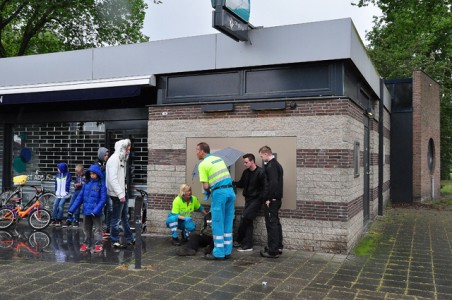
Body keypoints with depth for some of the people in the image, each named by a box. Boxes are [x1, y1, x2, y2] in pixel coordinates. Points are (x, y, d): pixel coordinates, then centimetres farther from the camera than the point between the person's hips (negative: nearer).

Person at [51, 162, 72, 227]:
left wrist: (67, 191, -9)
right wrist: (56, 191, 11)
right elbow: (56, 184, 16)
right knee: (55, 205, -2)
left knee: (61, 205, -14)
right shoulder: (57, 175, 11)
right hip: (58, 194, 5)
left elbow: (68, 183, -6)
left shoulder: (67, 174, -5)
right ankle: (54, 219, 7)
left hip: (64, 194, -5)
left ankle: (59, 220, -6)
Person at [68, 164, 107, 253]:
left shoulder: (101, 184, -11)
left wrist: (96, 210, -24)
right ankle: (87, 244, 29)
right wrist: (72, 209, 3)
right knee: (86, 229, 16)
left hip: (96, 213, -5)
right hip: (86, 211, 5)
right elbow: (80, 197, 7)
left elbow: (103, 199, -14)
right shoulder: (86, 184, 4)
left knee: (97, 229, 6)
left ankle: (98, 245, 15)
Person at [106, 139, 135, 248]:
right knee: (116, 218, 2)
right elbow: (112, 179, -23)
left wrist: (124, 192, 12)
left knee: (125, 217, 18)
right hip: (117, 195, -10)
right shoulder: (114, 159, -15)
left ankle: (130, 239, 28)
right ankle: (115, 241, 13)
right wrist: (120, 194, -24)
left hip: (122, 194, 10)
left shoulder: (122, 159, 14)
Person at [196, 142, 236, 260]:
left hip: (219, 193, -7)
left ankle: (219, 253, 7)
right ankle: (227, 251, 17)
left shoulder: (203, 164, -4)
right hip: (230, 190, 7)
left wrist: (208, 191, 15)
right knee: (228, 223, 11)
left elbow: (205, 186, -7)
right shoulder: (219, 159, 16)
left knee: (218, 223, 2)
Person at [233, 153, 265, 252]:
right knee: (248, 221, 6)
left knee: (244, 218, -15)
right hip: (248, 199, 7)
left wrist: (261, 198, -22)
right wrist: (231, 182, 2)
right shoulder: (246, 172, 8)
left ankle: (240, 241, 2)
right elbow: (241, 184, 17)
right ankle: (248, 245, 11)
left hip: (256, 199, -7)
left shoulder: (260, 172, -14)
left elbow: (265, 187, -15)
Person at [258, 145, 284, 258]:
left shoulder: (271, 166, -16)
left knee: (272, 224, -5)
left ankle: (273, 251, 1)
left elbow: (273, 183, -25)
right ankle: (278, 247, 26)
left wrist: (268, 198, -19)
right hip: (277, 198, 10)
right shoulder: (277, 164, 15)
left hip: (271, 200, -10)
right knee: (276, 223, 17)